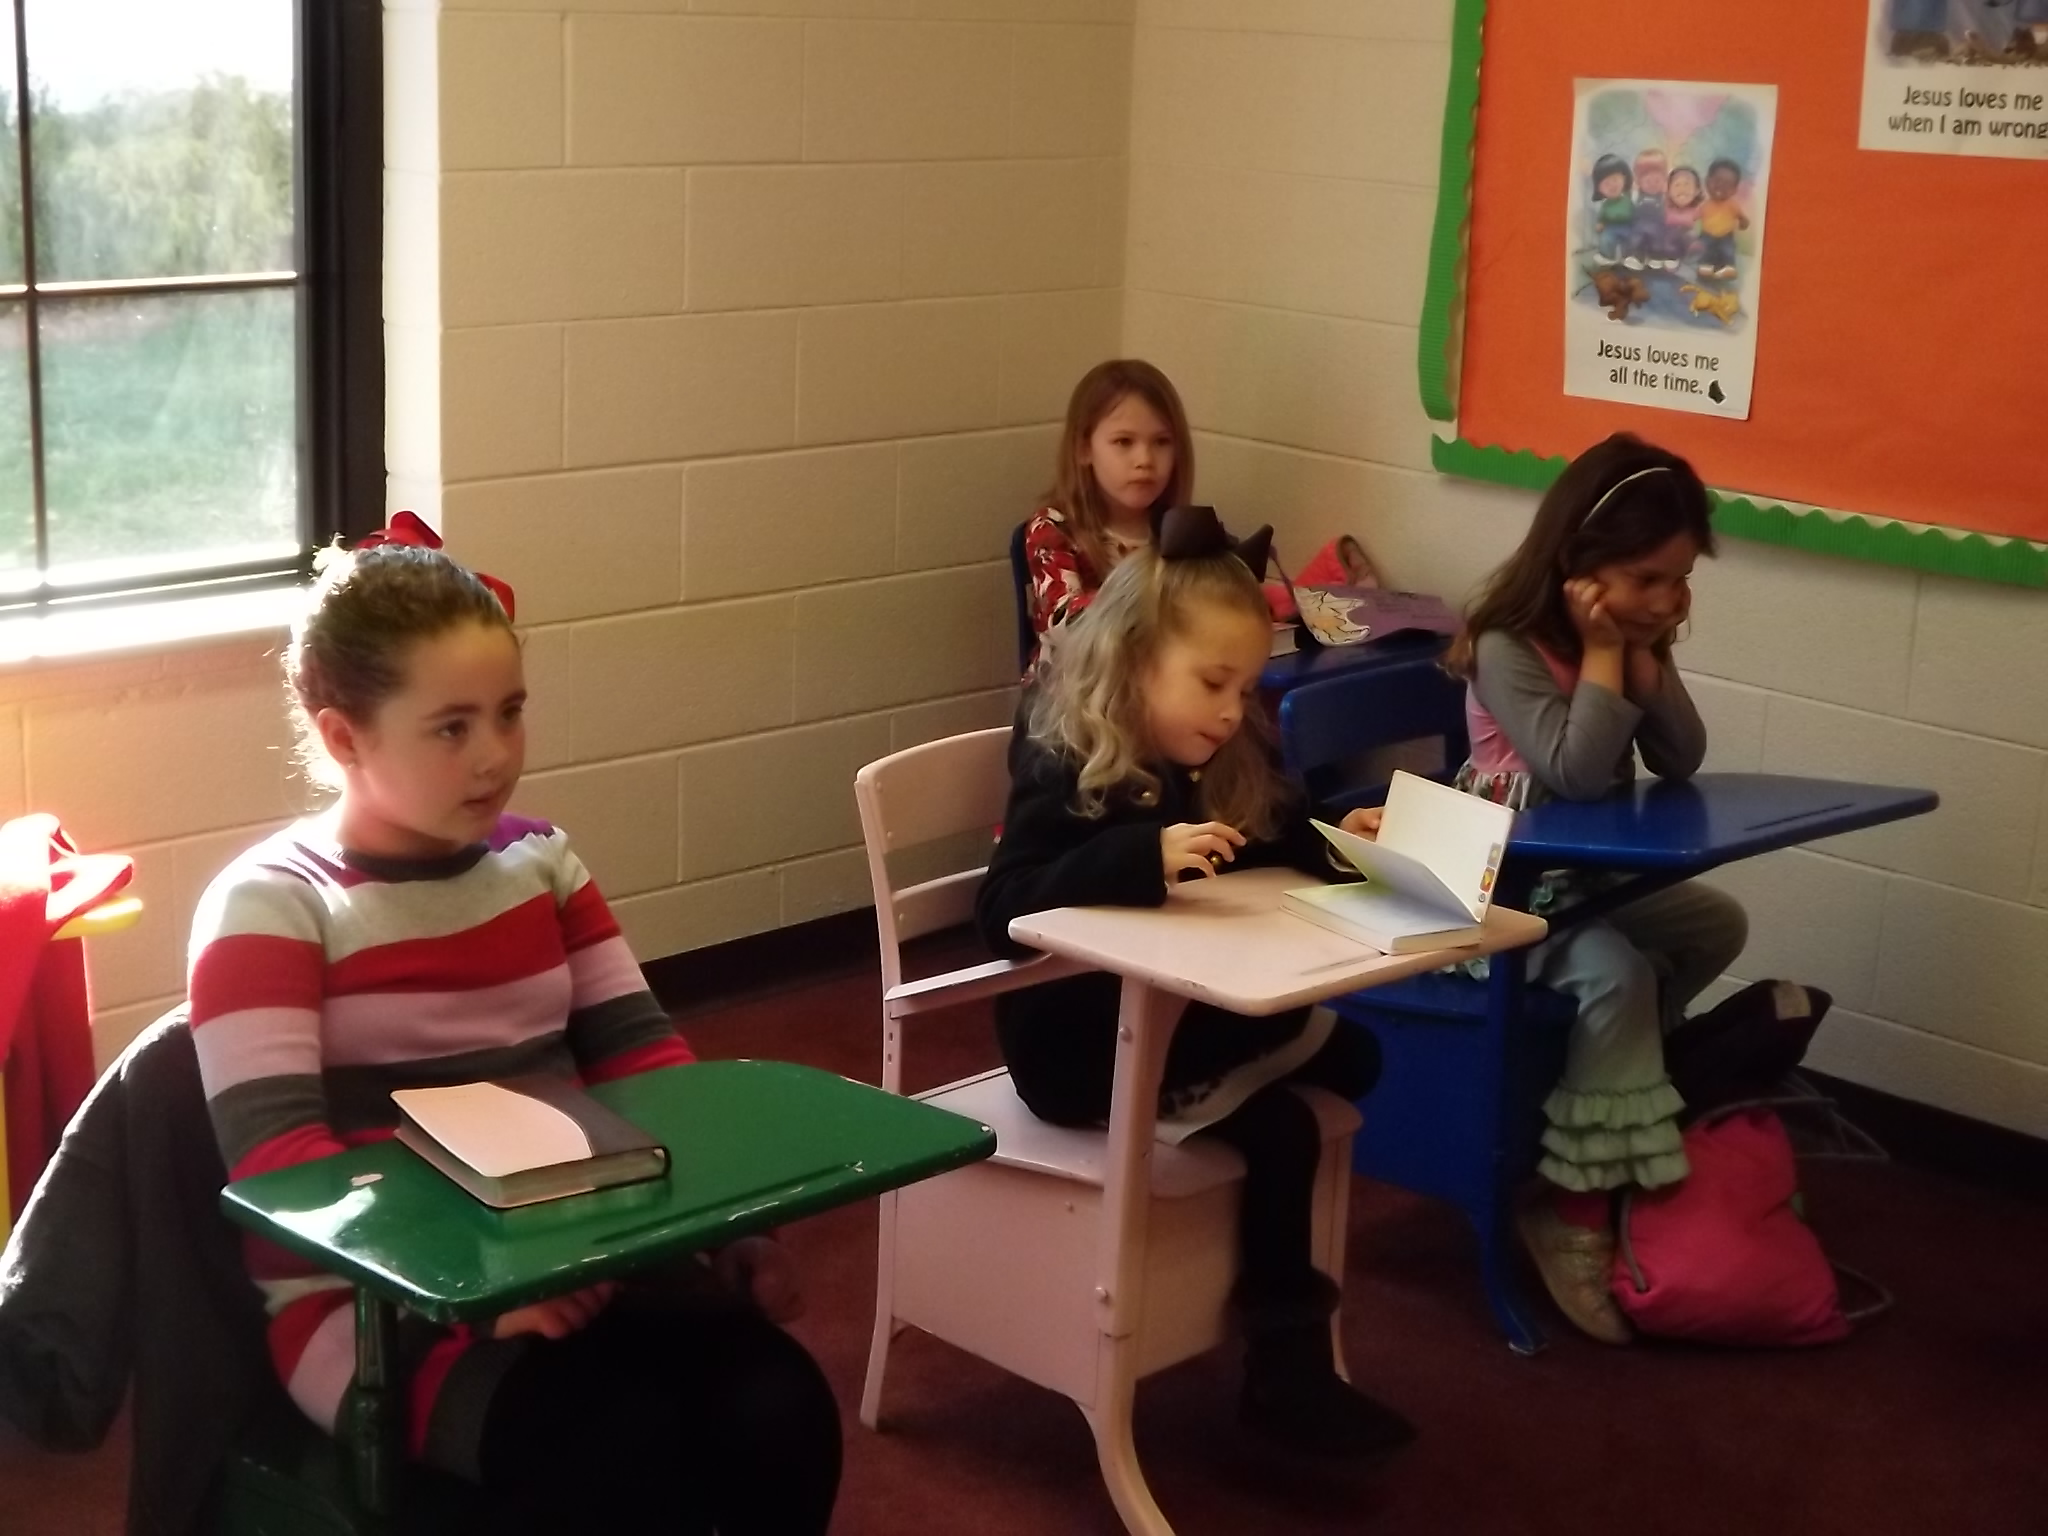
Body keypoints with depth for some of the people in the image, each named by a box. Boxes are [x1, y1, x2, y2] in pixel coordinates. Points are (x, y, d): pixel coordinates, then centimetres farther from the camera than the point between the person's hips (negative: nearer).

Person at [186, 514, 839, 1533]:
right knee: (622, 1451, -32)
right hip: (372, 1299, -5)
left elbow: (643, 1058, 10)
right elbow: (277, 1161, -16)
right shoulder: (268, 906, -6)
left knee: (782, 1408, -22)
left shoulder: (540, 860, 12)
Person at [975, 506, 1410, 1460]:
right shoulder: (1065, 774, -21)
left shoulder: (1219, 764, 4)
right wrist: (1147, 856, -46)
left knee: (1347, 1058, 6)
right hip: (1082, 1045, -9)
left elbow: (1273, 855, 19)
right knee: (1278, 1128, -20)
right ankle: (1286, 1373, -7)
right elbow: (1005, 909, -35)